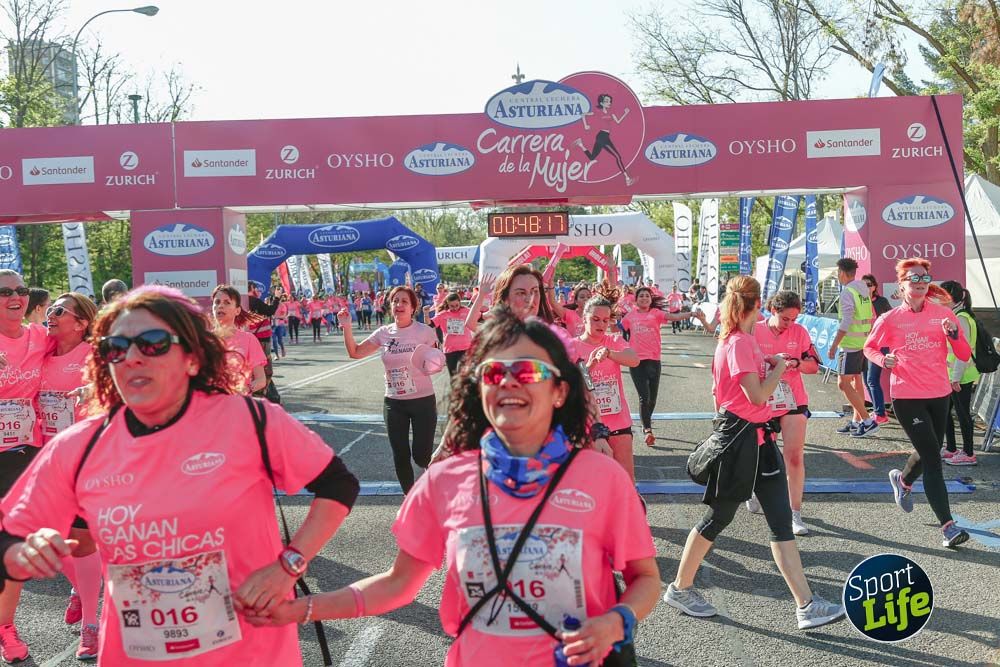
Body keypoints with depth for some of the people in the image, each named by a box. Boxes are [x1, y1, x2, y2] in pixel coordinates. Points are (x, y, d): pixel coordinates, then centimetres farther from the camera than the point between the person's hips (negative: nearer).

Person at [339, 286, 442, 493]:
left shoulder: (424, 331, -8)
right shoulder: (384, 333, 2)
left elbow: (435, 363, 2)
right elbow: (355, 352, 6)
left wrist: (434, 365, -21)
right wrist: (347, 327, -6)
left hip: (423, 400, -3)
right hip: (393, 403, 4)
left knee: (421, 456, -4)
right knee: (400, 457, 6)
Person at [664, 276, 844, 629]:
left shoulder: (744, 340, 11)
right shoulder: (738, 343, -18)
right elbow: (758, 395, -21)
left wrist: (770, 366, 12)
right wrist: (779, 367, -7)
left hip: (757, 437, 9)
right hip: (739, 437, -9)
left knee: (782, 520, 5)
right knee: (718, 517, 5)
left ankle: (807, 605, 7)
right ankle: (680, 588, 23)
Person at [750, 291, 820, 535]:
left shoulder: (799, 332, 1)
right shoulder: (755, 331, -5)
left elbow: (814, 365, 0)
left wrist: (796, 363, -21)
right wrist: (771, 360, -24)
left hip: (793, 403, 1)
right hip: (761, 404, -1)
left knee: (794, 457, -7)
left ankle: (795, 513, 0)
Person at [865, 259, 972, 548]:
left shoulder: (943, 313, 2)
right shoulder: (890, 319, -4)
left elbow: (964, 355, 2)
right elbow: (869, 348, 11)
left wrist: (953, 334, -17)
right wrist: (884, 360, -10)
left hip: (939, 395, 4)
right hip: (906, 397, -4)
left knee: (928, 452, 19)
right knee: (933, 459, -10)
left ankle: (903, 480, 53)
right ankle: (948, 526, -6)